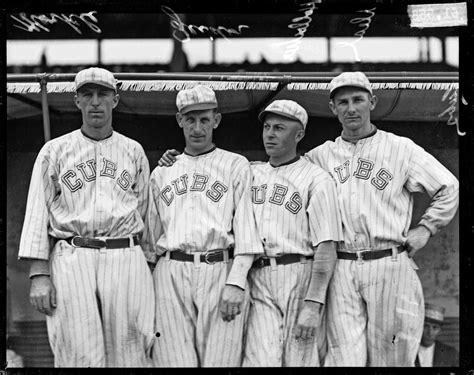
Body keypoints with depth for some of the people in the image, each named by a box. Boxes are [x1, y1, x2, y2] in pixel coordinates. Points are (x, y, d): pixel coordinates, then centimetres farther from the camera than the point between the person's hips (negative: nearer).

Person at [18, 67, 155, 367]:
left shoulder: (134, 151, 16)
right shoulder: (54, 150, 11)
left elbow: (144, 213, 17)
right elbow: (37, 213, 6)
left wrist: (149, 266, 8)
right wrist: (39, 274, -4)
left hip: (126, 257, 1)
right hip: (71, 260, -1)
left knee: (129, 357, -4)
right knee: (79, 358, -8)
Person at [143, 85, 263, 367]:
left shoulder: (236, 165, 11)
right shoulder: (161, 172, 22)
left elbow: (246, 227, 1)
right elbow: (151, 238, 22)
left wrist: (236, 282, -11)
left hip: (221, 271, -3)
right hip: (171, 273, 3)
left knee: (220, 361, -10)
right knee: (175, 361, -6)